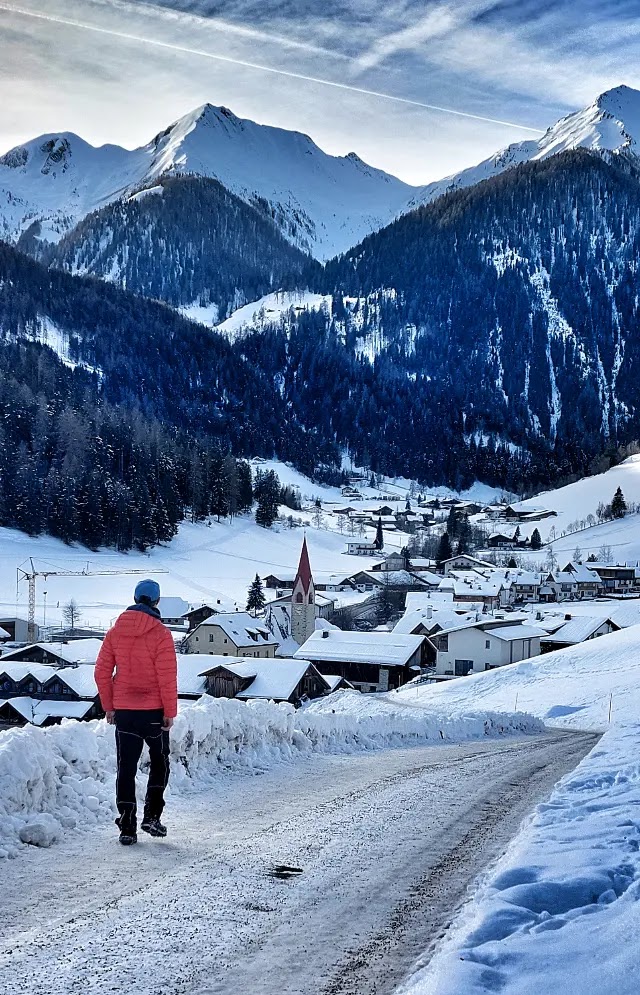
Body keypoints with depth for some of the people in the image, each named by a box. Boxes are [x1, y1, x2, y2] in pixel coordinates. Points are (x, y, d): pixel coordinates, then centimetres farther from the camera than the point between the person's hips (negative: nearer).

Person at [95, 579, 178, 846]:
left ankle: (127, 827, 3)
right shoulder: (160, 634, -12)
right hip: (153, 711, -3)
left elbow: (102, 672, 4)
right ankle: (151, 816, 9)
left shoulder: (115, 632, 2)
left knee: (126, 767, 7)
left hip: (123, 710, 3)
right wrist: (170, 711, -6)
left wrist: (108, 706, 12)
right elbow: (167, 677, -14)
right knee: (159, 762, 16)